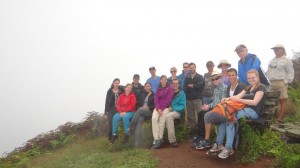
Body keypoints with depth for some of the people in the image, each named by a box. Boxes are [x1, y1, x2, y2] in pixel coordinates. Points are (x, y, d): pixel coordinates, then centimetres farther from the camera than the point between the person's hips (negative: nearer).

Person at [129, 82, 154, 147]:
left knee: (140, 110, -35)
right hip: (141, 111, 3)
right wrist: (140, 107, 1)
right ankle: (137, 143, -43)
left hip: (150, 111, -2)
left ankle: (131, 127, -35)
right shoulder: (142, 94, 26)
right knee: (140, 120, -31)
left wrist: (148, 107, -11)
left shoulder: (154, 95, 11)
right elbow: (139, 103, 22)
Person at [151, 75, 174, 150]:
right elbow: (156, 99, 7)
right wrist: (158, 108, -10)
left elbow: (168, 99, -5)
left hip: (166, 107, -3)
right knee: (154, 118, -25)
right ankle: (156, 139, -26)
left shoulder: (170, 88, 5)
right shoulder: (158, 89, 19)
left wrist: (161, 108, -12)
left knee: (161, 122, -24)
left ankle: (160, 139, -13)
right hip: (158, 107, 3)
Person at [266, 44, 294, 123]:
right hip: (271, 83, 6)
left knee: (283, 101, -4)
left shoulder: (287, 60, 2)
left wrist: (286, 82, -12)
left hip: (281, 83, -6)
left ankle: (279, 120, -3)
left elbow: (290, 72, -4)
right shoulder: (271, 61, 20)